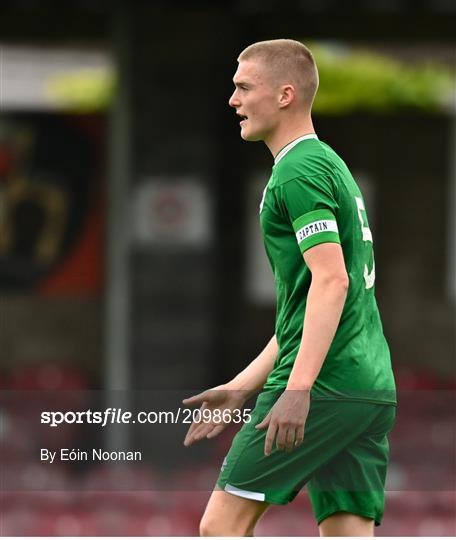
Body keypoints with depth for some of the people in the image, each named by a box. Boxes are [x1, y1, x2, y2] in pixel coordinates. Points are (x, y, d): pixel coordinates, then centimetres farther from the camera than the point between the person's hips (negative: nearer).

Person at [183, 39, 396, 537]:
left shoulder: (298, 172, -7)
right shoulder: (332, 166, 24)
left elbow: (332, 280, -20)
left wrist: (298, 389, -26)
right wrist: (241, 388, 29)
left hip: (324, 384, -9)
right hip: (373, 390, 9)